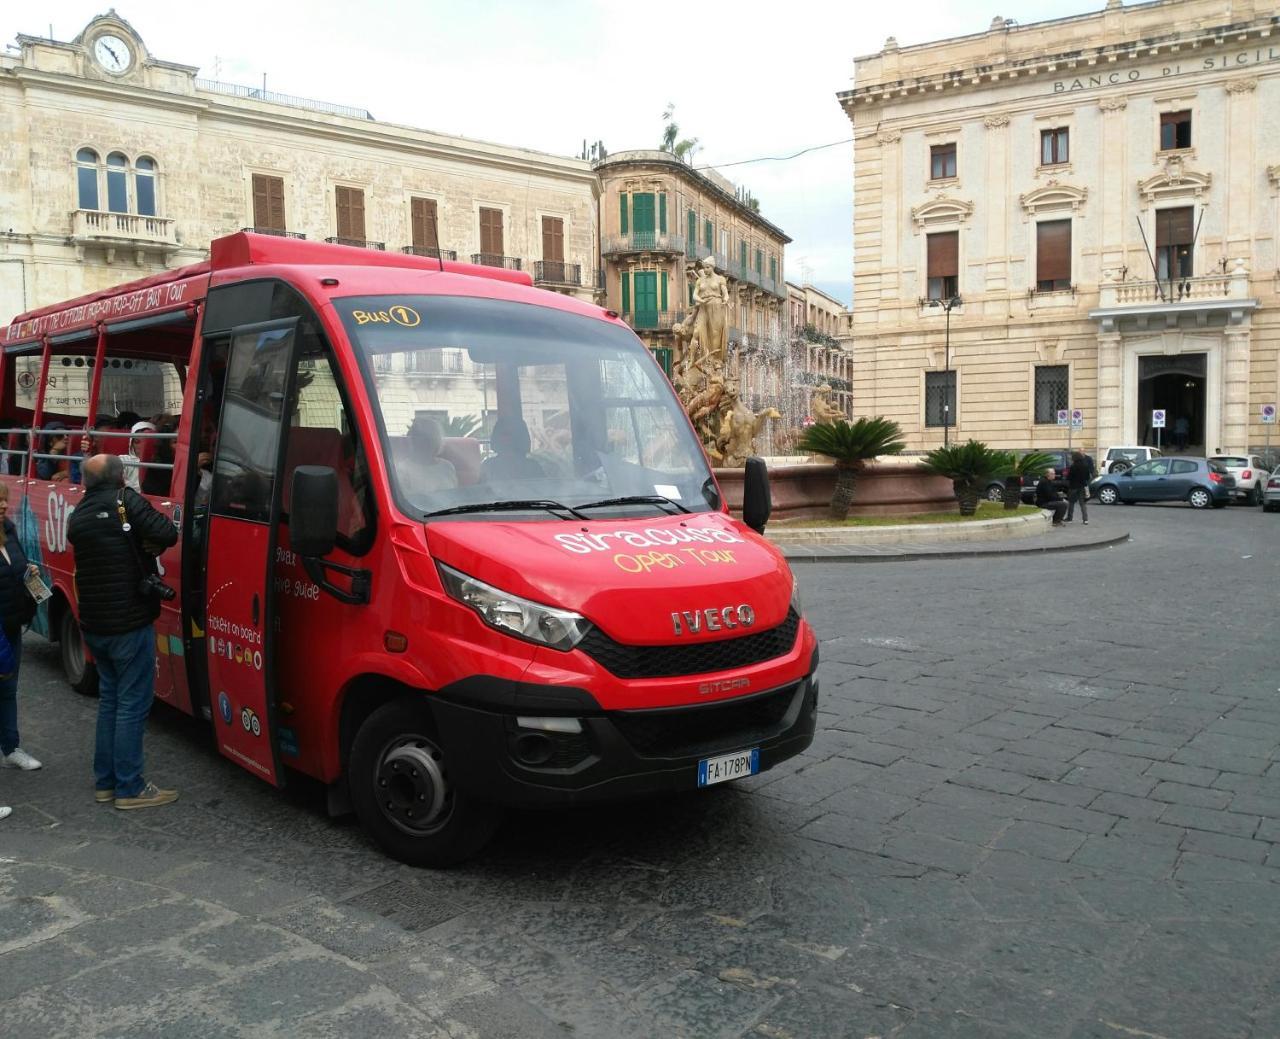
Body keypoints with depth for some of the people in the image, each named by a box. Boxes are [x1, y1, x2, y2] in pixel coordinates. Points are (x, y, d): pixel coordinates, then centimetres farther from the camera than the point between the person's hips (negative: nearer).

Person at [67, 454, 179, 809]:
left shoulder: (78, 514, 11)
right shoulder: (125, 501, -11)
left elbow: (98, 554, 14)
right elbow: (167, 534, -19)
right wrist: (148, 543, 1)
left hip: (93, 624, 7)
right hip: (130, 622, -7)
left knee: (109, 698, 17)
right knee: (133, 703, -2)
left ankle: (105, 782, 22)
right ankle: (129, 788, 2)